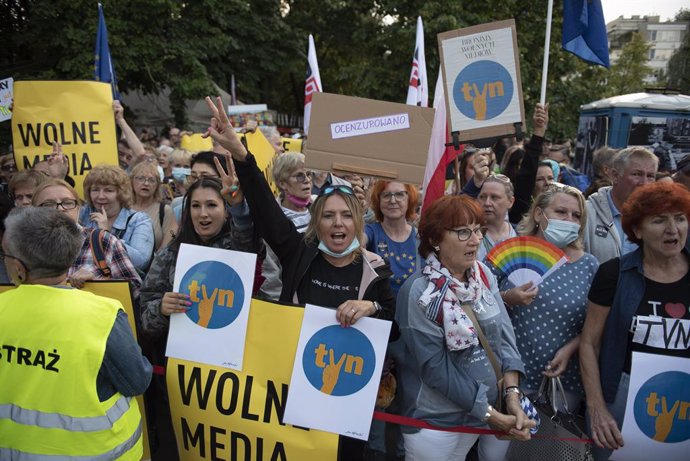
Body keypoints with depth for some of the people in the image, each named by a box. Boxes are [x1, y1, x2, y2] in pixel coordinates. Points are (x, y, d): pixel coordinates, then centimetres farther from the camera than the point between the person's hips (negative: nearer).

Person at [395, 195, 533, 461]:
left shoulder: (485, 276, -2)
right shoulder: (418, 292, -19)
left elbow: (504, 334, -3)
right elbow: (436, 368, -18)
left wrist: (512, 395, -14)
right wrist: (489, 414, -16)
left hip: (493, 407, 5)